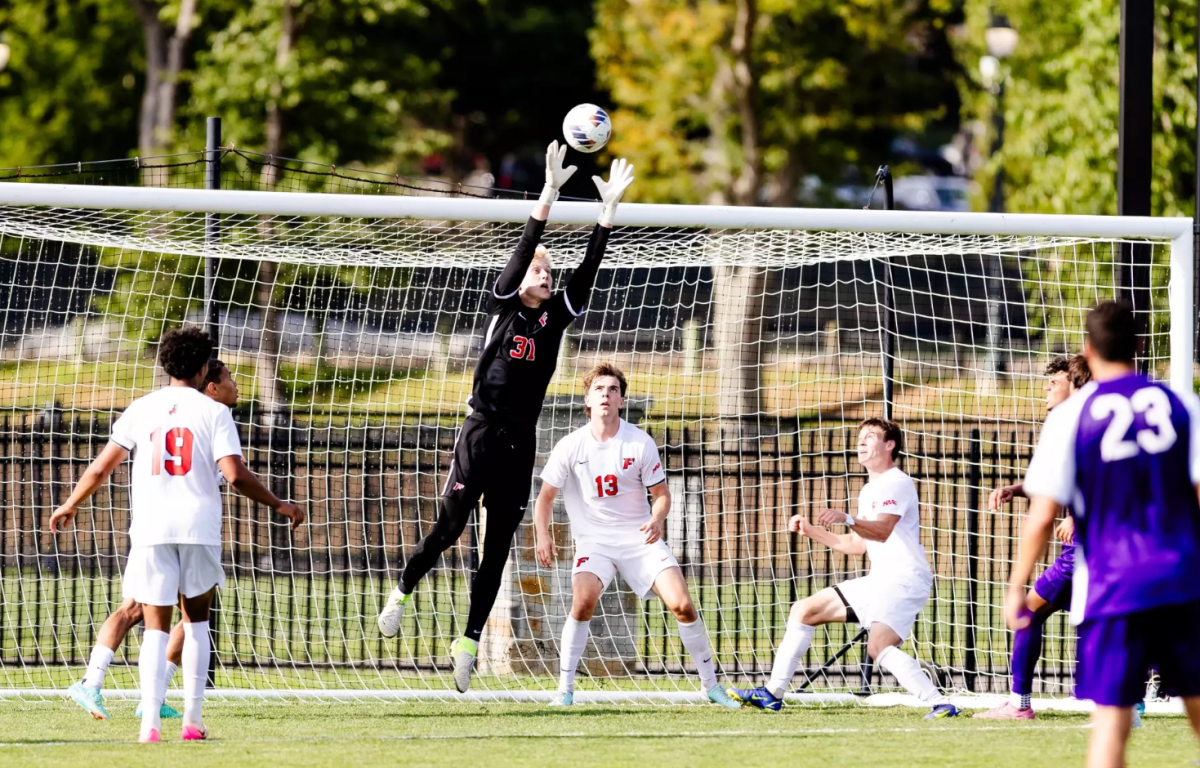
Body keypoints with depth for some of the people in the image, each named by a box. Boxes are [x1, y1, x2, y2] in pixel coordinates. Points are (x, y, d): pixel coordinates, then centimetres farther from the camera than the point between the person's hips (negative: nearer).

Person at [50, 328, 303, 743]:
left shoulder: (141, 409, 6)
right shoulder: (213, 412, 0)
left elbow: (101, 467, 7)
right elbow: (235, 475, -9)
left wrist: (69, 506, 22)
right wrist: (278, 505, 4)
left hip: (151, 529, 1)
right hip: (199, 527, -1)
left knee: (156, 626, 2)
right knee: (196, 621, 16)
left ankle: (150, 722, -13)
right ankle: (193, 719, 12)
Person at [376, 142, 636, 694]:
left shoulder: (555, 317, 11)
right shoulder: (504, 305, 1)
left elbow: (587, 271, 3)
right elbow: (522, 253, -11)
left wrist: (609, 209, -5)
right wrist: (549, 193, -20)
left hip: (520, 442, 4)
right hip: (481, 433, -4)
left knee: (497, 549, 4)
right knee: (448, 529, -5)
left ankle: (468, 642, 10)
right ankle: (402, 591, 21)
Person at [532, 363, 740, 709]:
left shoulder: (640, 443, -6)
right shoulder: (571, 446, -6)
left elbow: (661, 494, 2)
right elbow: (546, 496, 4)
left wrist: (656, 520, -20)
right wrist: (543, 537, -13)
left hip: (639, 536, 1)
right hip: (594, 538, -1)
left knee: (681, 603, -13)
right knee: (584, 598, -28)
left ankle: (711, 685, 5)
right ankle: (564, 690, -18)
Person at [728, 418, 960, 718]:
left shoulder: (896, 483, -11)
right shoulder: (869, 490, 20)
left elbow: (882, 531, -29)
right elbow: (858, 545, 28)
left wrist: (847, 519, -45)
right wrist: (811, 531, 22)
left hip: (905, 578, -10)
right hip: (878, 580, 10)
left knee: (879, 646, -31)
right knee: (804, 611, 13)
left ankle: (940, 703, -30)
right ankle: (773, 694, 18)